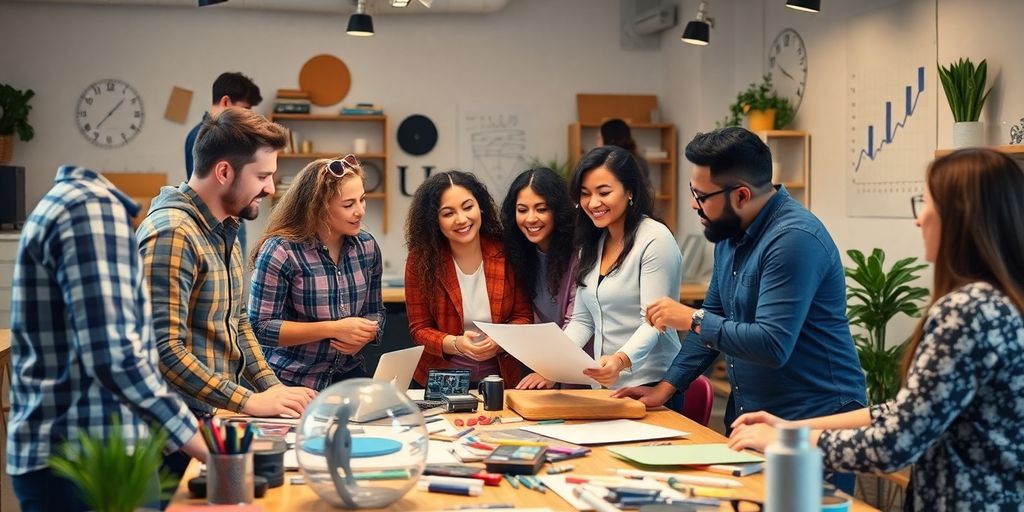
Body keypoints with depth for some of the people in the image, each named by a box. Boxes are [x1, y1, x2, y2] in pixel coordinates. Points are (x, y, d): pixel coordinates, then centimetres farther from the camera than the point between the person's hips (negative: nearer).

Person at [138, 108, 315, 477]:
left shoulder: (224, 230, 11)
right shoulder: (173, 233, -19)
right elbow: (165, 350, -25)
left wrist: (274, 388, 6)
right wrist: (249, 402, -22)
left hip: (214, 417, 8)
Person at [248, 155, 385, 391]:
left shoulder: (366, 245, 1)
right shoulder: (280, 252, -16)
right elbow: (260, 327, -16)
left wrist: (363, 337, -12)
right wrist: (333, 329, -21)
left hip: (349, 375, 5)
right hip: (291, 383, -5)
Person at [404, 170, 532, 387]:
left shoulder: (506, 254, -3)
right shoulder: (420, 260, -4)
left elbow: (523, 316, 3)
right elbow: (419, 329, -1)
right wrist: (456, 344, -19)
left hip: (501, 377, 1)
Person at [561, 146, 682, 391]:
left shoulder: (655, 239, -11)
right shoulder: (592, 243, 12)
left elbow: (653, 323, -18)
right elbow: (582, 320, 11)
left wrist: (620, 361, -35)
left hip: (649, 387, -6)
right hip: (605, 386, 6)